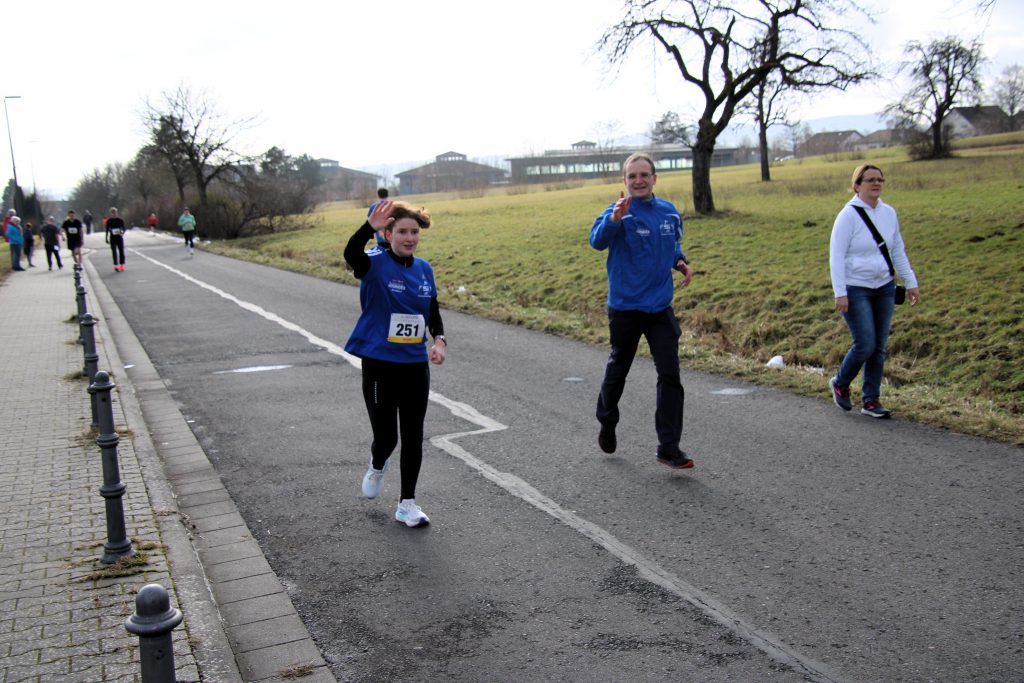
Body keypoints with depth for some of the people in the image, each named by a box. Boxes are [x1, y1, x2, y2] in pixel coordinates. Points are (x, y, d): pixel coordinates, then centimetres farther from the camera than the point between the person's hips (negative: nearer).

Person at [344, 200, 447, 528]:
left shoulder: (424, 269, 5)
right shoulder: (375, 264, -10)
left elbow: (433, 312, 14)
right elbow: (351, 254, -33)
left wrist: (439, 340, -5)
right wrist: (369, 228, -52)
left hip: (416, 365, 4)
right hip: (380, 365, -4)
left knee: (413, 436, 7)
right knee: (385, 436, 2)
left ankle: (407, 502, 21)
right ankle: (377, 465, 39)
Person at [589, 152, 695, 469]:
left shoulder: (670, 212, 4)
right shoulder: (619, 211, -12)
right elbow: (598, 241, -30)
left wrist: (681, 262, 0)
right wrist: (615, 218, -48)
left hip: (661, 308, 3)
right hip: (625, 308, -3)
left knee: (670, 375, -5)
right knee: (618, 369, 15)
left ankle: (669, 448, 0)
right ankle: (607, 422, 41)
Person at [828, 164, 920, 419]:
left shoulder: (889, 213, 7)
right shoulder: (849, 215, -11)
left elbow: (898, 251, 15)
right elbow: (836, 256, -14)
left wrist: (911, 283, 10)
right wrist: (840, 293, -19)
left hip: (884, 288, 6)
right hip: (856, 290, -6)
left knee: (880, 347, 6)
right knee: (865, 345, -10)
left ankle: (871, 400, 17)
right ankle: (840, 383, 17)